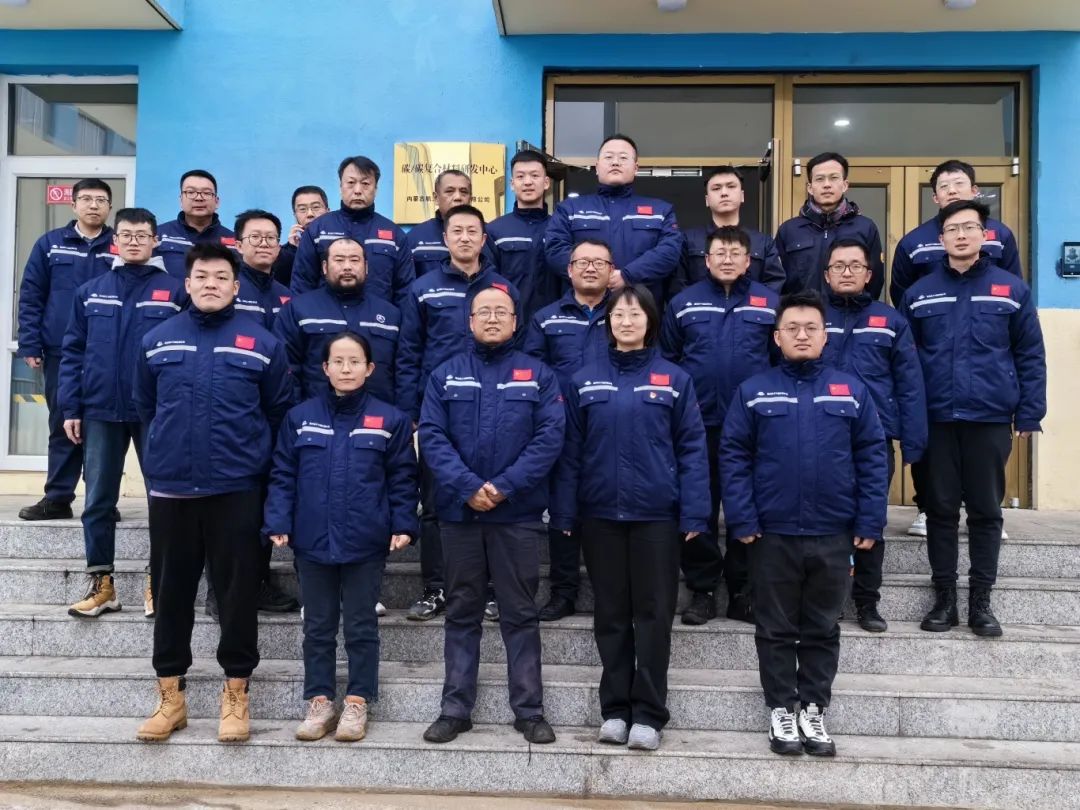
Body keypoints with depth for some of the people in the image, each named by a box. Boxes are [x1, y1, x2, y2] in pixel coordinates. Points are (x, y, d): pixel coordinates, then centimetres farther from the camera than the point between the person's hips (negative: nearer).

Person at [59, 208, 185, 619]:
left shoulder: (175, 291, -1)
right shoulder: (90, 291, 8)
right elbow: (73, 352, 9)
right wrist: (70, 408, 2)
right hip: (101, 411, 3)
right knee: (98, 500, 7)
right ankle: (101, 583, 18)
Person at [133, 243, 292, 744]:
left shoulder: (262, 344, -1)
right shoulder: (157, 340, 6)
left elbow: (279, 413, 5)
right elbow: (145, 406, 17)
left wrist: (250, 455, 8)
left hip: (236, 490, -2)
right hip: (170, 488, 2)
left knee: (238, 593, 4)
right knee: (171, 593, 10)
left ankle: (236, 694, 19)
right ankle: (170, 696, 23)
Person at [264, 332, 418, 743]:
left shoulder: (390, 419, -2)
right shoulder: (299, 417, 2)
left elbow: (402, 479, 1)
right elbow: (282, 476, 4)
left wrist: (403, 525, -7)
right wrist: (278, 523, -6)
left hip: (366, 543, -1)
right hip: (312, 541, 2)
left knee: (361, 627, 10)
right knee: (318, 627, 13)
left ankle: (357, 702, 22)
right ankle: (319, 701, 25)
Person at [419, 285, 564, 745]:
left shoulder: (538, 375, 4)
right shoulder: (445, 375, 7)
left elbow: (550, 436, -6)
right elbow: (431, 436, -3)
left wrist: (505, 486, -16)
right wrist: (468, 487, -16)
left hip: (519, 513, -1)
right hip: (458, 512, 1)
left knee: (520, 613, 6)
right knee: (461, 613, 10)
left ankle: (529, 710, 15)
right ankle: (455, 709, 19)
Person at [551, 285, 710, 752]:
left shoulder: (675, 380, 2)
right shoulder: (584, 381, 6)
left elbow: (692, 449, -1)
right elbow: (571, 451, 5)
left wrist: (694, 514, -8)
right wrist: (564, 512, -1)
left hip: (656, 514, -1)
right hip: (600, 514, 2)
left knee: (654, 613, 4)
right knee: (611, 614, 10)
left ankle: (648, 714, 14)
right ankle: (615, 709, 21)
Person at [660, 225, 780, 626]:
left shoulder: (771, 303, 2)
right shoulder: (683, 303, 5)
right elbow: (667, 361, 7)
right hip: (698, 425, 1)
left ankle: (742, 590, 21)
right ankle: (702, 590, 18)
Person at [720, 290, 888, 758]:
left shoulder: (851, 391, 4)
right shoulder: (753, 392, 1)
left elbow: (872, 457, 3)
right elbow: (733, 457, -3)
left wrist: (870, 523, -3)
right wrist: (741, 520, -10)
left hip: (833, 535, 1)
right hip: (772, 534, -1)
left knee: (823, 629, 12)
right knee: (776, 629, 9)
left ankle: (814, 709, 24)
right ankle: (781, 709, 22)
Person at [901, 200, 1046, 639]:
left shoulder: (1012, 290, 2)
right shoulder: (919, 293, 4)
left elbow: (1030, 356, 3)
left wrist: (1029, 414, -2)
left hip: (990, 419, 0)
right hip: (936, 419, 1)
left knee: (986, 511, 8)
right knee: (941, 509, 8)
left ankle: (980, 600, 20)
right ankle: (944, 597, 20)